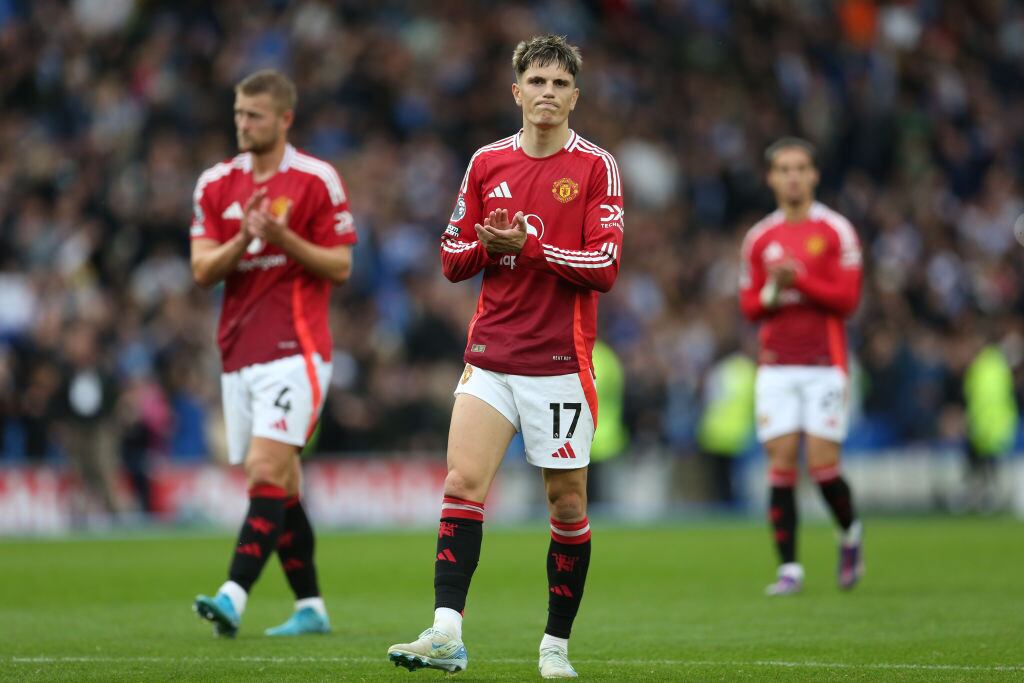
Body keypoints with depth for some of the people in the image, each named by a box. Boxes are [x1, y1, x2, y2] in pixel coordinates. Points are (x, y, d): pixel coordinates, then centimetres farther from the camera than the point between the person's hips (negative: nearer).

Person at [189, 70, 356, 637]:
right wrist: (243, 238, -14)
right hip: (238, 352, 6)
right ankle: (309, 607, 16)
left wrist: (284, 238, -18)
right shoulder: (216, 184, 10)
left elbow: (340, 267, -4)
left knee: (267, 472, -17)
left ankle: (233, 598, -26)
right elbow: (202, 271, 4)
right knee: (280, 486, 8)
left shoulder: (317, 180, -4)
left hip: (294, 350, -6)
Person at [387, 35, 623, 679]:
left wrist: (527, 245, -17)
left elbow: (605, 266, -10)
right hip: (491, 354, 3)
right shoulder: (486, 163, 10)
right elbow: (453, 257, 13)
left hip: (561, 360, -3)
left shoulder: (596, 166, -2)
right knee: (463, 481, -12)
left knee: (568, 502, 3)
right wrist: (487, 245, -9)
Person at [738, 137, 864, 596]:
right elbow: (748, 307, 11)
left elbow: (847, 298, -7)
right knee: (781, 466, -4)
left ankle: (850, 535, 20)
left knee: (823, 466, -9)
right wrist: (772, 291, -10)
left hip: (824, 364, -3)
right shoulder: (759, 238, 11)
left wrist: (799, 279, -16)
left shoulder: (835, 231, 0)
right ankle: (789, 568, 1)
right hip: (776, 365, 3)